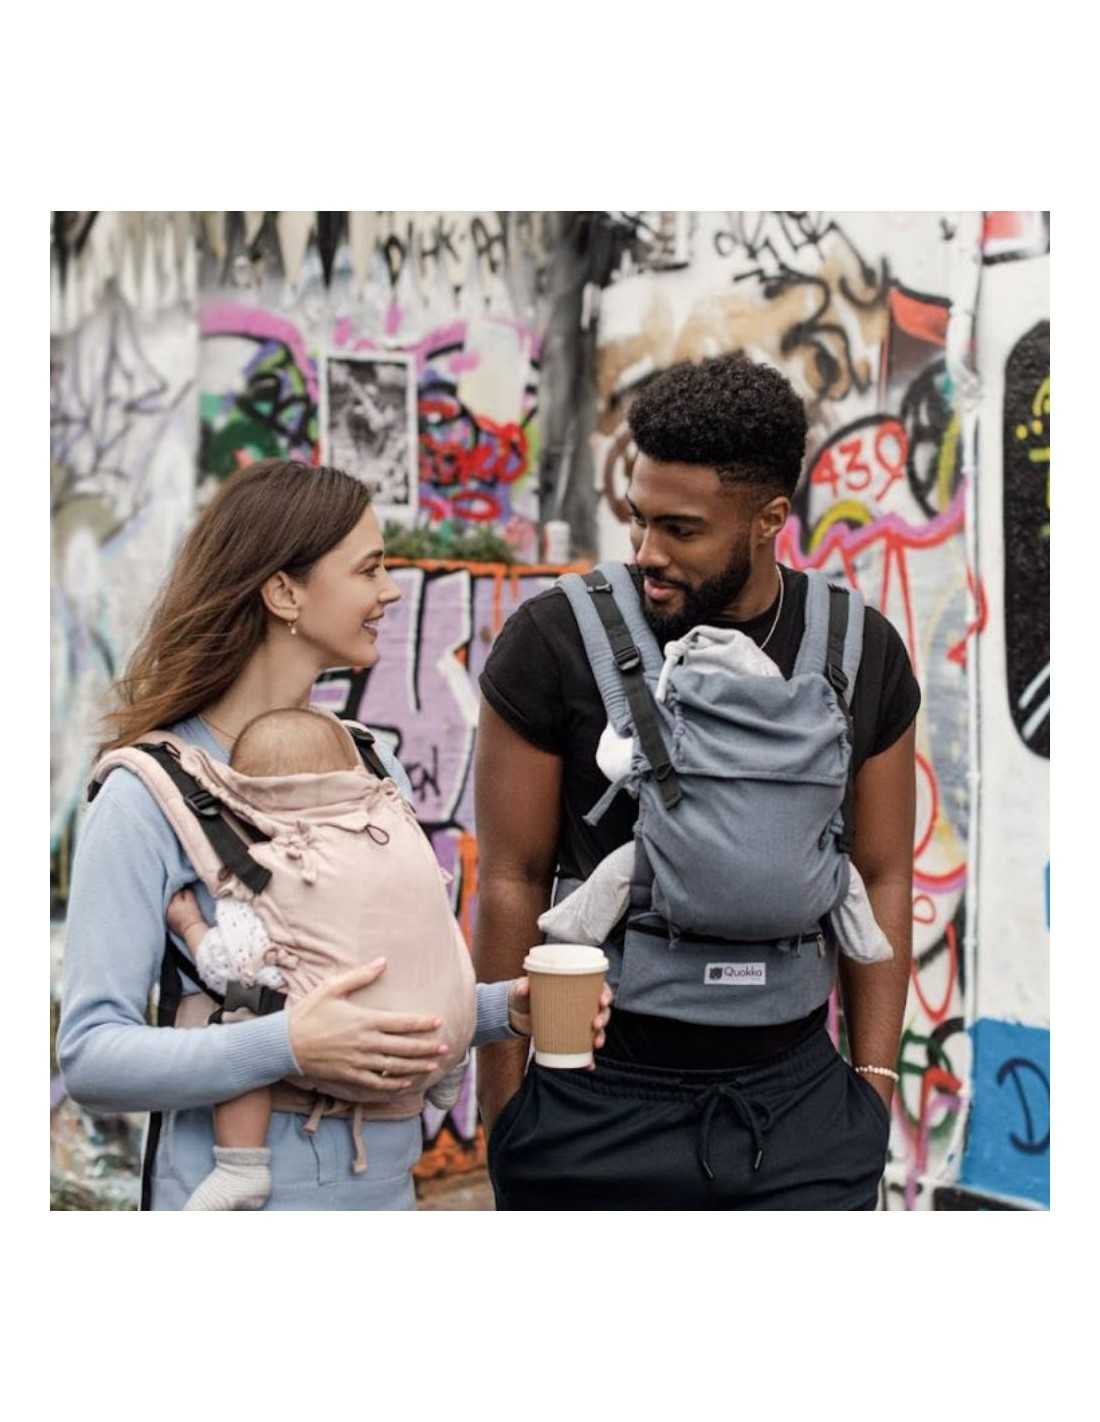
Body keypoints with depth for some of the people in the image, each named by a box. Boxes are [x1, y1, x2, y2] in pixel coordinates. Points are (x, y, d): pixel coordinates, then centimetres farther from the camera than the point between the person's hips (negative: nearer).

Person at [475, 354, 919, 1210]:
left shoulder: (861, 655, 1)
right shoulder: (555, 642, -8)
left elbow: (883, 879, 7)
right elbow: (511, 881, -4)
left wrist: (875, 1079, 4)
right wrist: (504, 1106, -3)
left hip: (794, 1098, 2)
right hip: (598, 1101, -2)